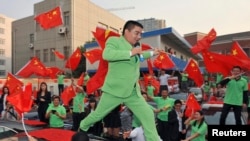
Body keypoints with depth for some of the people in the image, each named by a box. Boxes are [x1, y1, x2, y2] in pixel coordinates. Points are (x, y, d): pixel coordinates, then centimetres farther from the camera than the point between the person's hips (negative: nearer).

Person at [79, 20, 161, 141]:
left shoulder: (134, 47, 16)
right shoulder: (114, 40, -8)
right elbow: (106, 54, -29)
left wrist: (152, 53, 29)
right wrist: (130, 53, -28)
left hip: (133, 92, 6)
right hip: (115, 90, -6)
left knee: (148, 115, -1)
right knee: (98, 114, 11)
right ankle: (82, 128, 39)